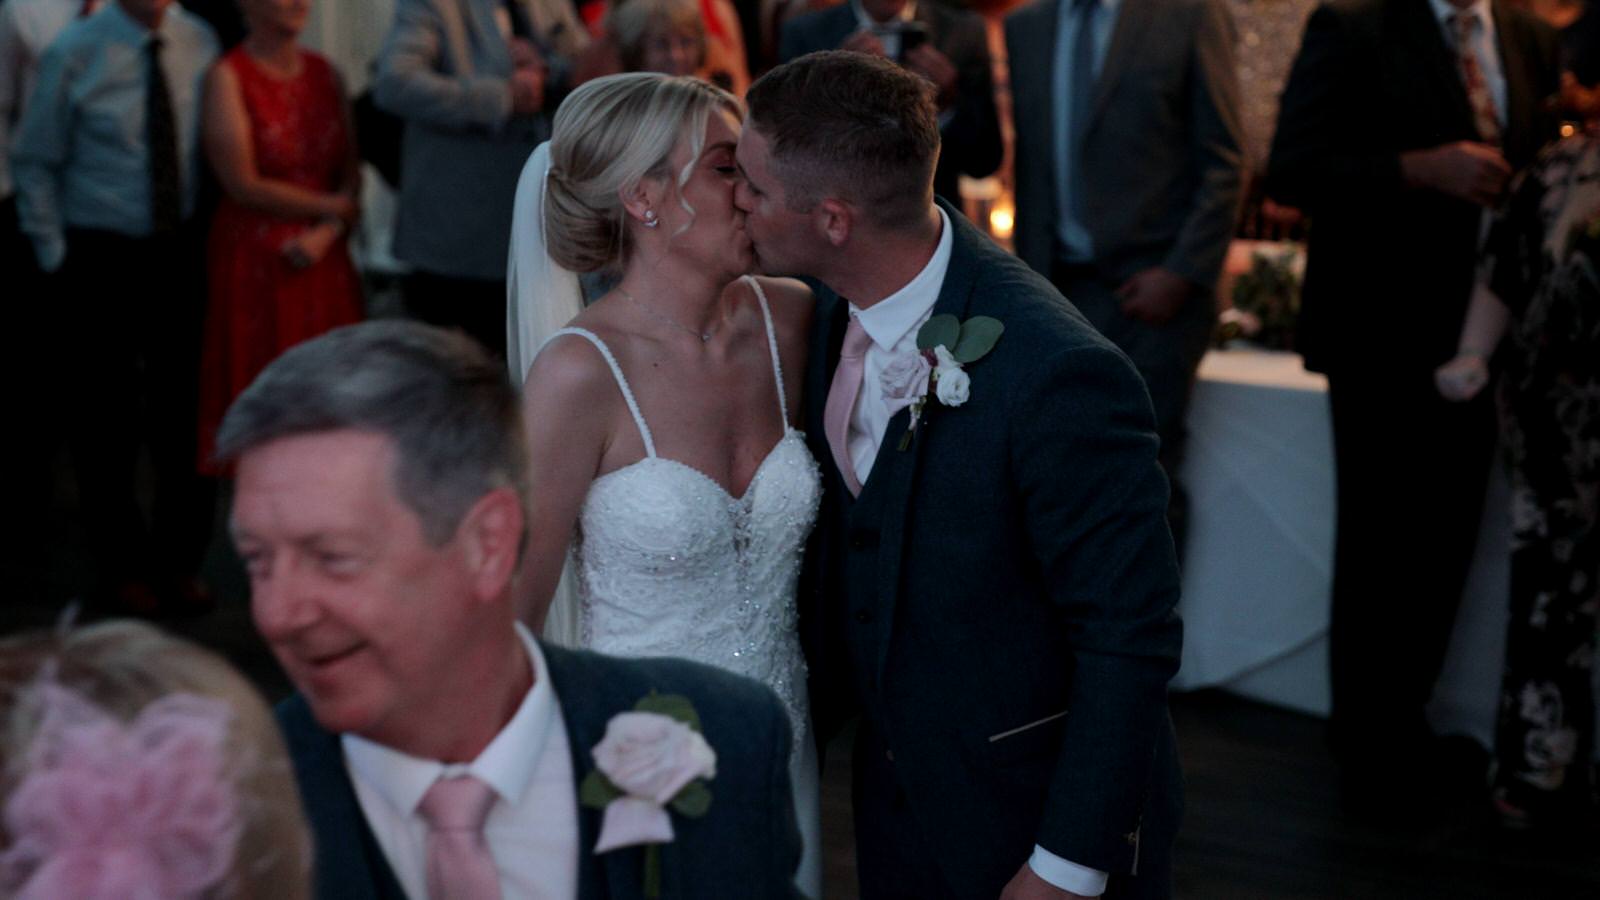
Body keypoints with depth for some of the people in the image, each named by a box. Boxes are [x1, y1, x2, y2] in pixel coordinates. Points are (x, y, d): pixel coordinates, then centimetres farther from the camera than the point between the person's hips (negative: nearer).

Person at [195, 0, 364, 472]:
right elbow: (243, 184, -10)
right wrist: (332, 206, -5)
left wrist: (327, 233, -9)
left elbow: (352, 175, 9)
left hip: (323, 260, 5)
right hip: (255, 263, -5)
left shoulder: (325, 73, 11)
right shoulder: (228, 76, -5)